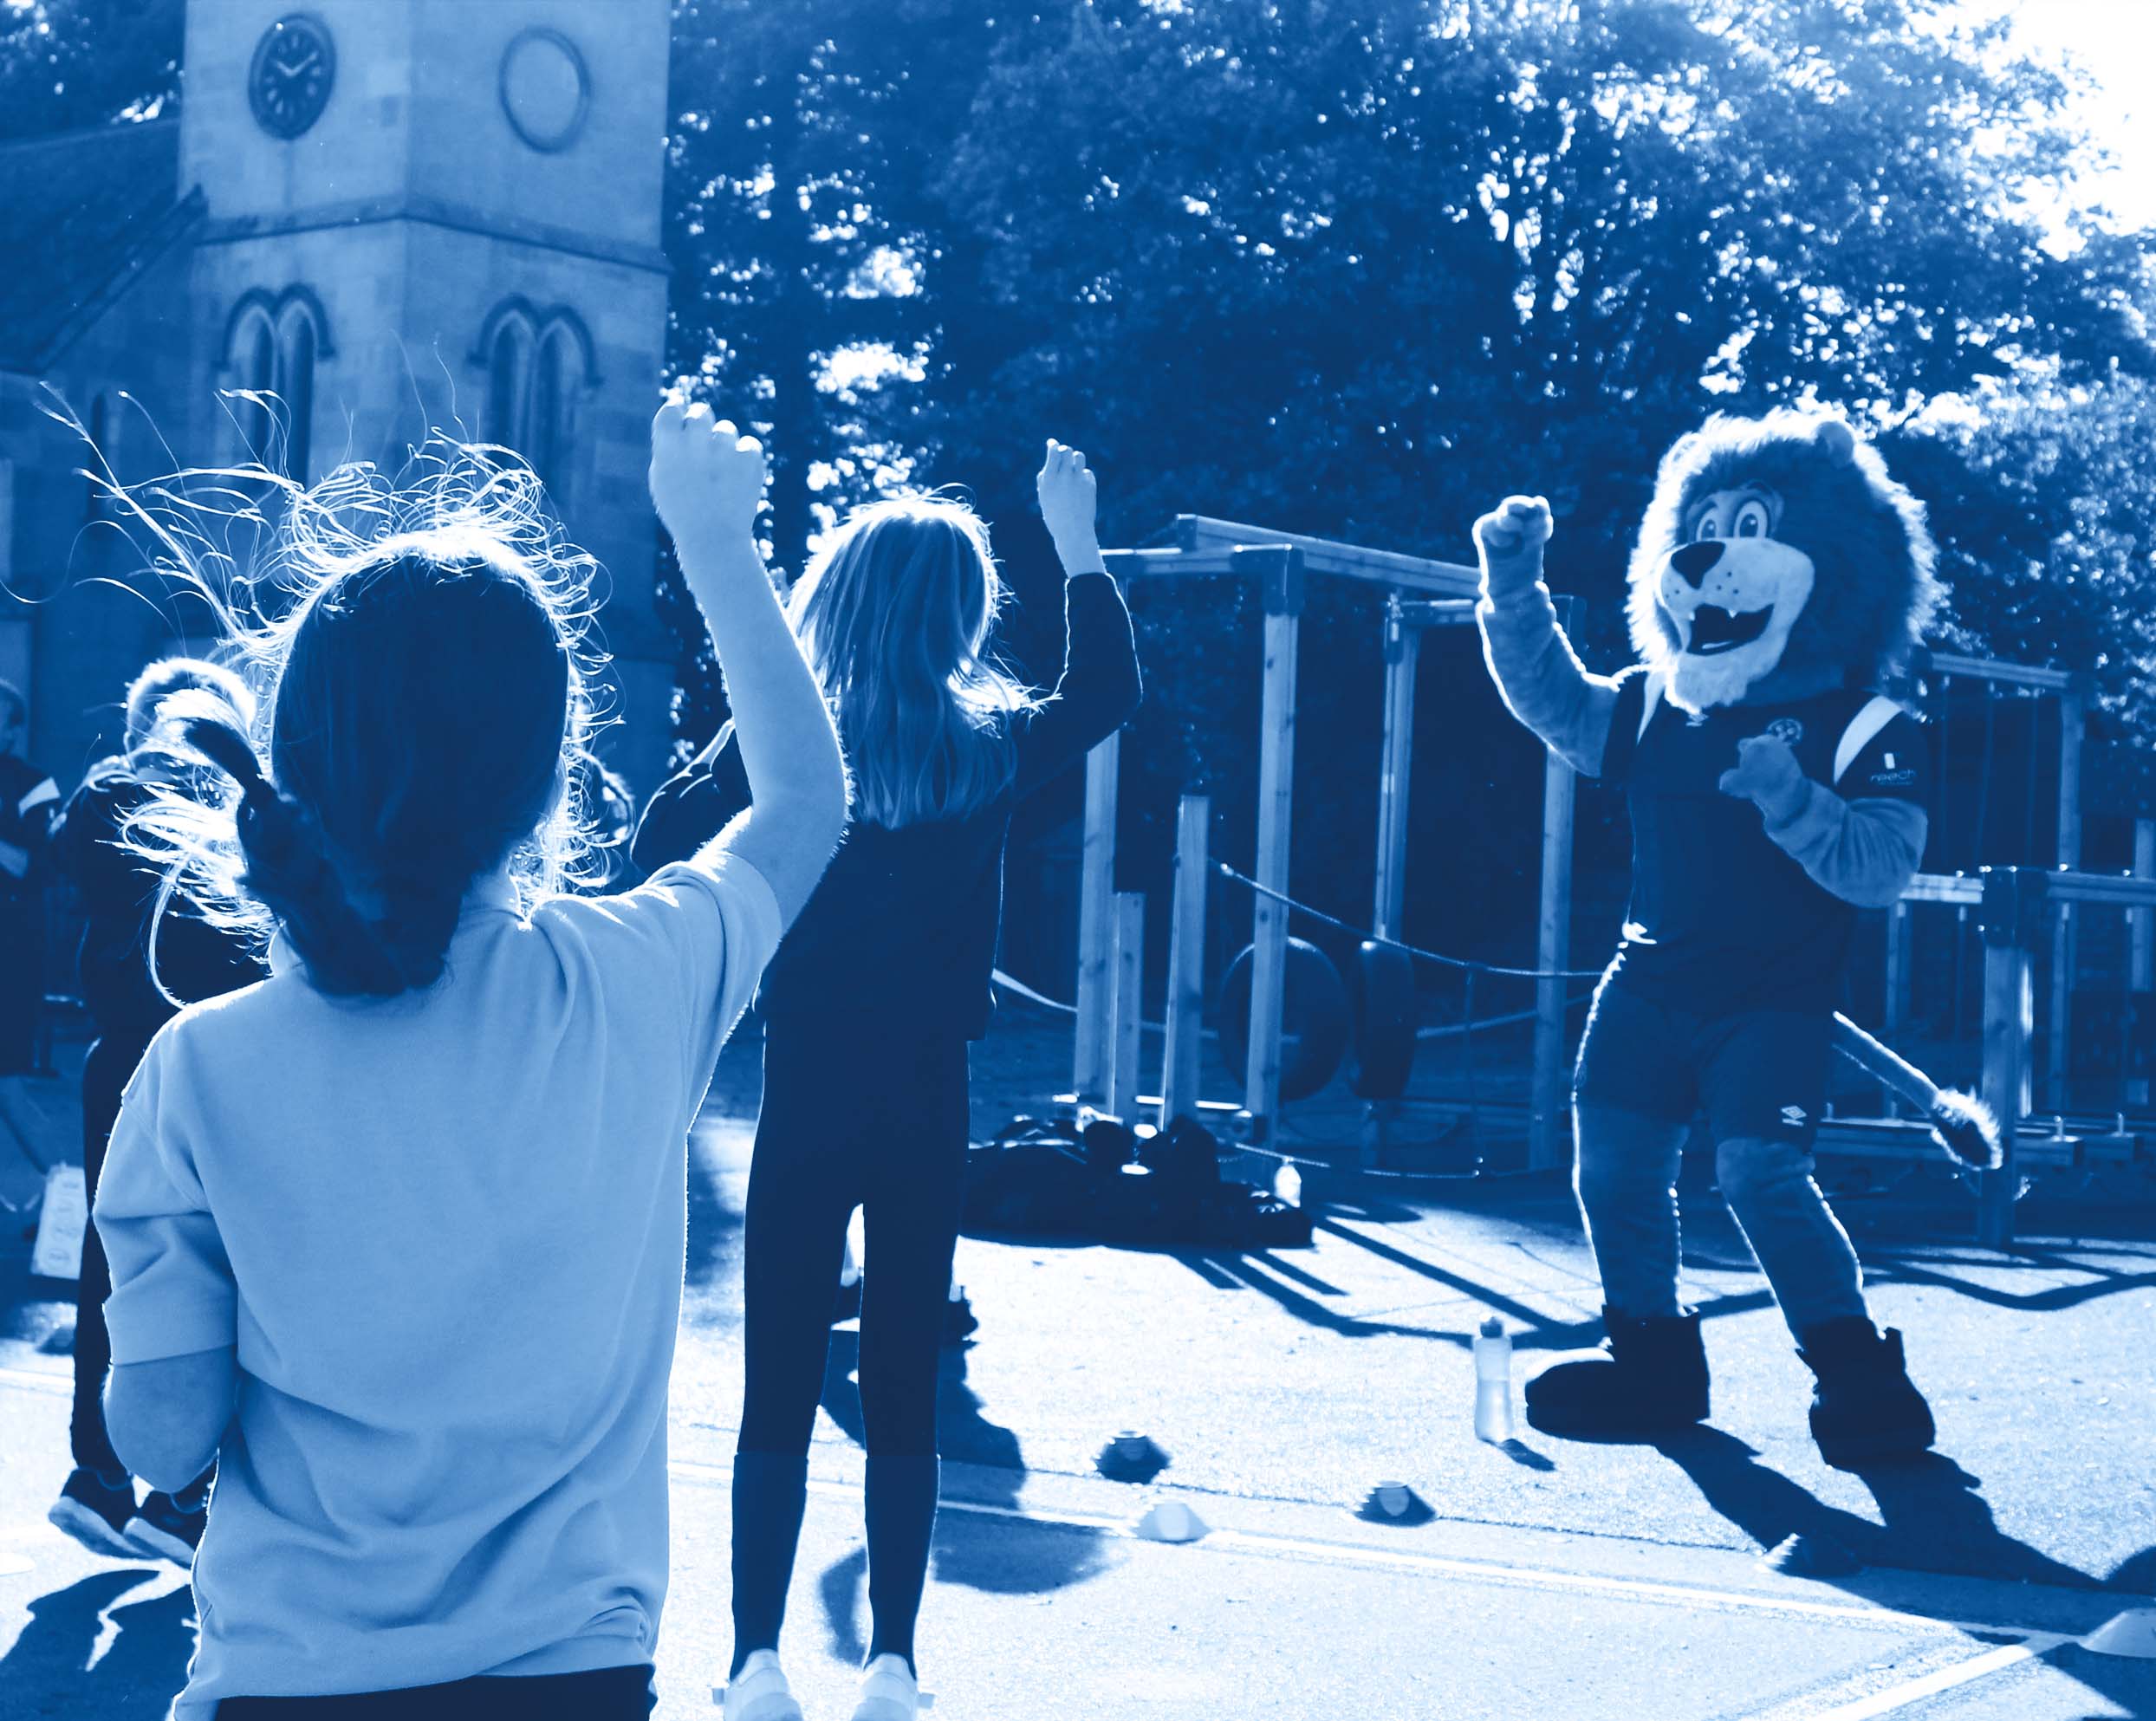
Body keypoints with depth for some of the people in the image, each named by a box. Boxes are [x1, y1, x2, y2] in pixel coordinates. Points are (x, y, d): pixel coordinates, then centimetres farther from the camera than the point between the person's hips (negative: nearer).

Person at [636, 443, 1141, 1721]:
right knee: (905, 1386, 8)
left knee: (782, 1386, 4)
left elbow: (662, 854, -6)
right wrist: (1079, 540, 21)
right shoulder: (991, 748, 0)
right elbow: (1109, 690, 18)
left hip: (807, 1096, -1)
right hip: (928, 1101, 1)